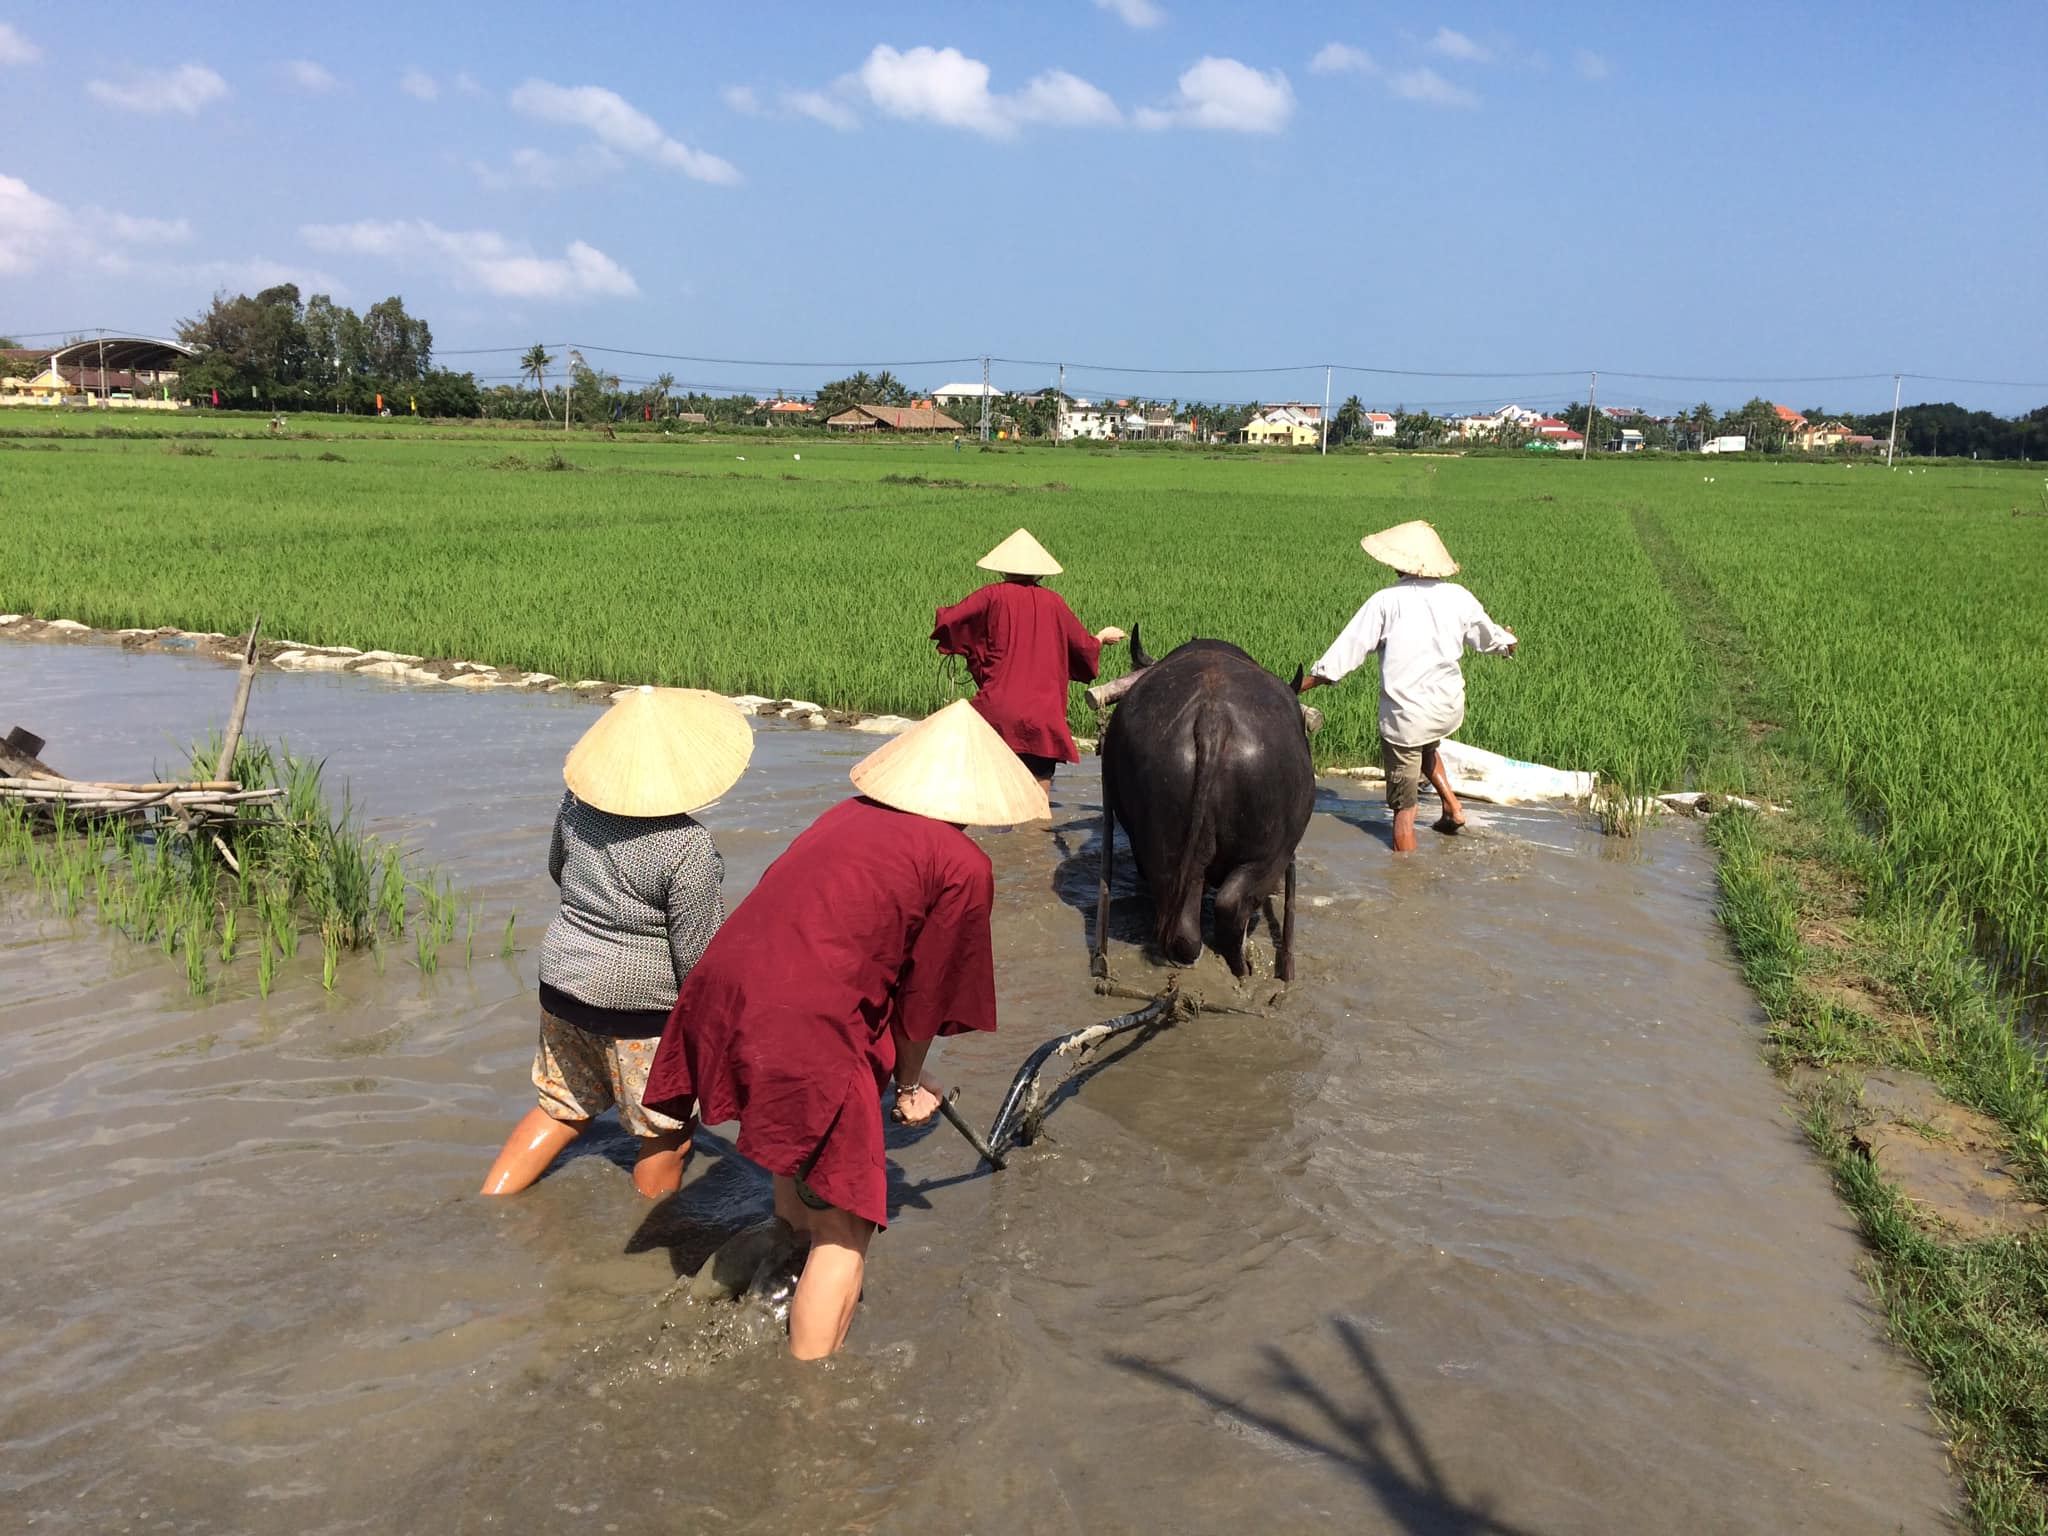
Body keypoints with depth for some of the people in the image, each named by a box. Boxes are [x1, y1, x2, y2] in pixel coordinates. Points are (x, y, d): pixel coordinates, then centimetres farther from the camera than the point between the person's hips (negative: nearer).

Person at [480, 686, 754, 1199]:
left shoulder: (577, 800, -6)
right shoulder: (686, 846, -25)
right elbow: (697, 949, -18)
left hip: (563, 982, 7)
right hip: (642, 1003, -6)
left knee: (560, 1108, 24)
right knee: (665, 1134, 15)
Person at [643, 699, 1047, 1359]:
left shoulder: (847, 815, 16)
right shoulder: (964, 865, -3)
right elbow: (925, 995, 4)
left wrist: (898, 1064, 35)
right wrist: (910, 1082, 23)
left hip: (718, 995, 8)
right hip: (806, 1032, -8)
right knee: (844, 1231, 9)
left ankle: (790, 1237, 61)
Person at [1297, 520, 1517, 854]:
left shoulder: (1386, 601, -10)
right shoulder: (1457, 596, 2)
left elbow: (1345, 653, -10)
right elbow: (1493, 640, 18)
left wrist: (1298, 688, -2)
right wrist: (1508, 643, 42)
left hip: (1405, 716, -5)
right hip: (1450, 709, 5)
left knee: (1404, 808, 5)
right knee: (1425, 747, 39)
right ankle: (1452, 806, 28)